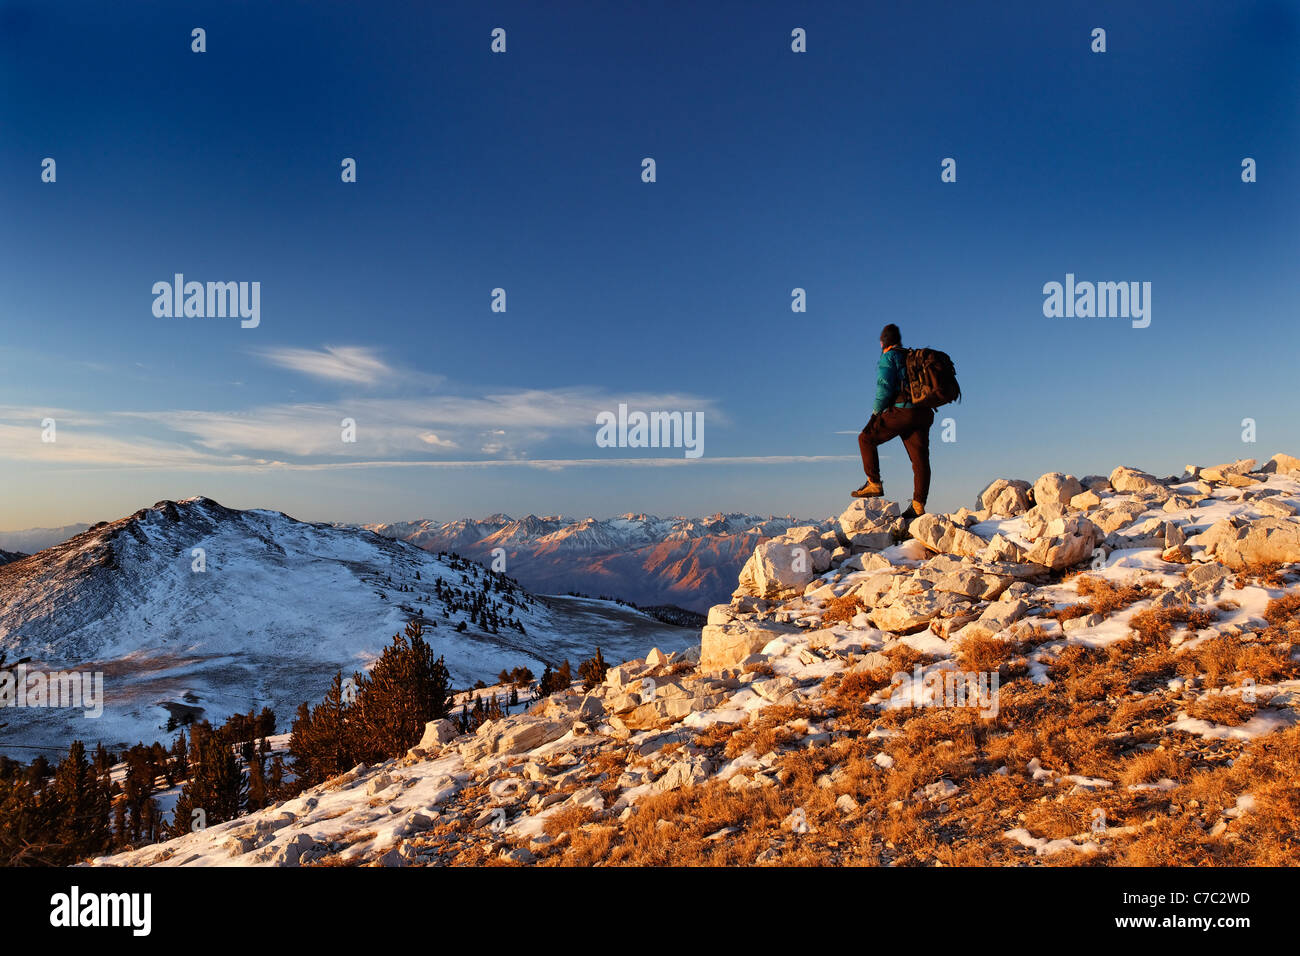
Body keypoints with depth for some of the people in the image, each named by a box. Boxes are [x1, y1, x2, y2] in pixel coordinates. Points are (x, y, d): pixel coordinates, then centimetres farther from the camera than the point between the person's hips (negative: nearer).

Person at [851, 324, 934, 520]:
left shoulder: (888, 357, 1)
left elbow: (885, 387, -11)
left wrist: (876, 412, -3)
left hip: (901, 411, -7)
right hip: (923, 413, 7)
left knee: (867, 439, 10)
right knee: (920, 458, 1)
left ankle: (874, 484, 3)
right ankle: (918, 505, -3)